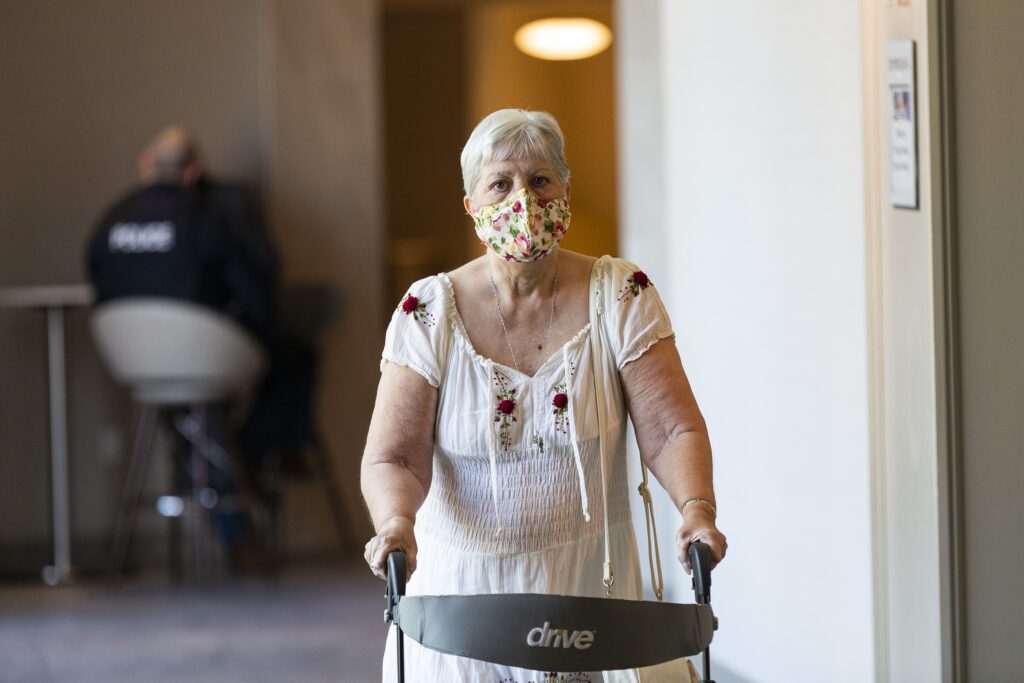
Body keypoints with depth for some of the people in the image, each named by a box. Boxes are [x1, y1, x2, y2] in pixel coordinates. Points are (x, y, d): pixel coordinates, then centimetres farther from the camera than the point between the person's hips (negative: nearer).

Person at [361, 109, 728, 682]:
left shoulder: (619, 296, -2)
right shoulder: (430, 312, -4)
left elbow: (672, 429, -7)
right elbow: (393, 456, -10)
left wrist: (697, 508, -27)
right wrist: (397, 522, -32)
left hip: (589, 592, 1)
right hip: (463, 591, -1)